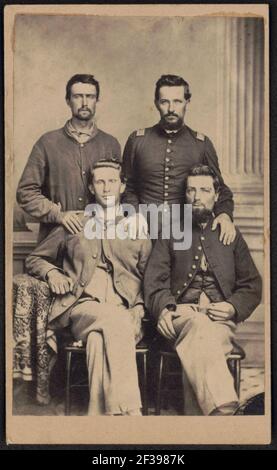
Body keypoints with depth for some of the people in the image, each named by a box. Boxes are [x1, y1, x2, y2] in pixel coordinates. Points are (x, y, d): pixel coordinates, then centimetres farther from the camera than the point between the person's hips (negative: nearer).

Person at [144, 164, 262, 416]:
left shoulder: (231, 236, 23)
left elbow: (252, 286, 18)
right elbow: (154, 280, 10)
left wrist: (233, 307, -3)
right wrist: (162, 308, -11)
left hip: (220, 318, 1)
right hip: (181, 312, -1)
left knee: (198, 341, -36)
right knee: (198, 325, -38)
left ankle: (197, 412, -41)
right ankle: (223, 408, -52)